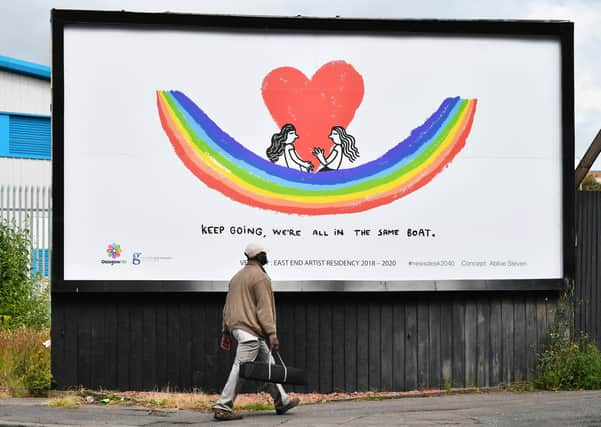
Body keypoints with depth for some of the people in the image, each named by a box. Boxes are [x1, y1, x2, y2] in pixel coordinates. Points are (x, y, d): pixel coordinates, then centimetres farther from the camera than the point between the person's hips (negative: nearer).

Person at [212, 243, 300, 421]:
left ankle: (282, 401, 22)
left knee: (267, 363, 16)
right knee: (241, 368, -10)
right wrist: (272, 334, -16)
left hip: (236, 326, 10)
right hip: (251, 330, -10)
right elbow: (264, 308, -15)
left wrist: (226, 332, 22)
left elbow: (228, 306, 19)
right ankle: (222, 407, -13)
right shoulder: (260, 277, -9)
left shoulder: (237, 276, 18)